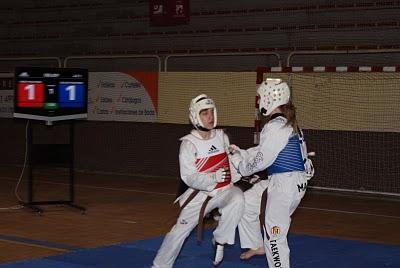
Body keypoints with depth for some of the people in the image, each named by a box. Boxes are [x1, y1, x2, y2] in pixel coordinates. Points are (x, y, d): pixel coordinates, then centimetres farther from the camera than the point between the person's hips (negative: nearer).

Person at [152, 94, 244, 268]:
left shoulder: (221, 137, 1)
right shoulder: (189, 144, -11)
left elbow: (231, 162, 15)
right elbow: (189, 178, -17)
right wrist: (213, 177, -32)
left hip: (224, 190, 2)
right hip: (200, 193, -2)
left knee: (238, 199, -31)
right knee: (180, 230, 1)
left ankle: (220, 241, -13)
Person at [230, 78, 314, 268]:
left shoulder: (275, 127, -19)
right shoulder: (287, 123, 12)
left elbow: (261, 160, -15)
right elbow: (263, 151, 18)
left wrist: (238, 162, 1)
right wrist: (239, 152, 15)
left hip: (287, 184, -11)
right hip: (277, 181, 11)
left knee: (273, 233, -4)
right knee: (245, 203, 21)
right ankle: (257, 246, 34)